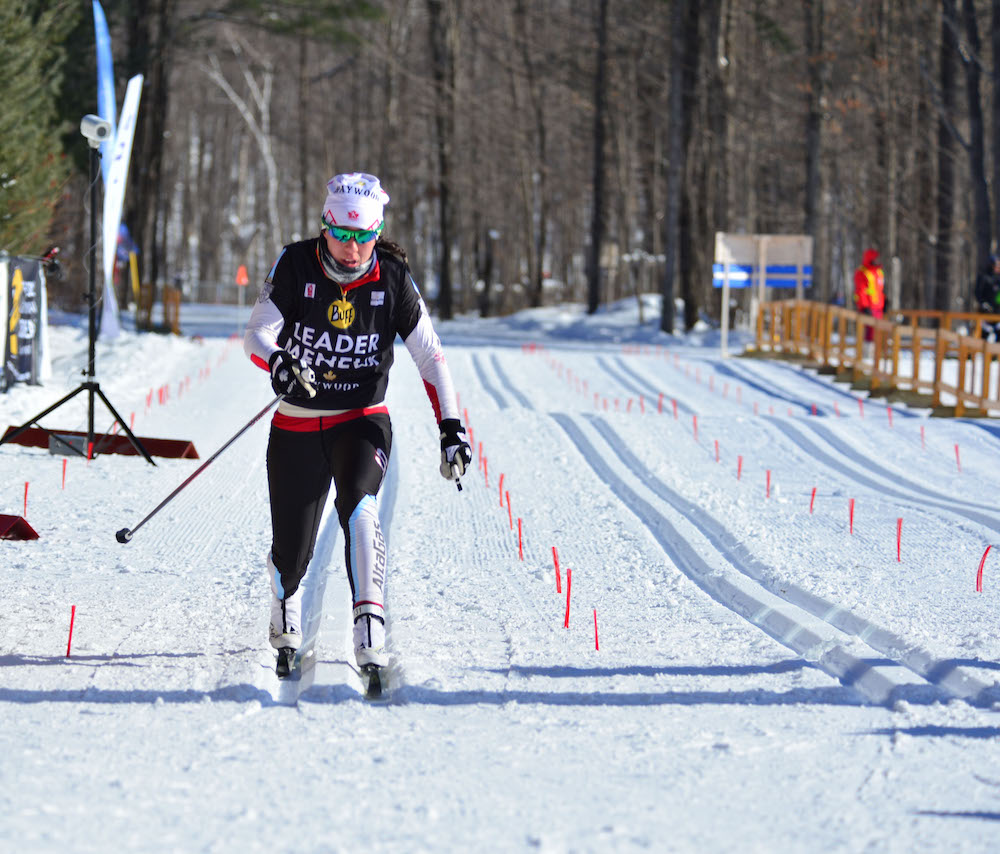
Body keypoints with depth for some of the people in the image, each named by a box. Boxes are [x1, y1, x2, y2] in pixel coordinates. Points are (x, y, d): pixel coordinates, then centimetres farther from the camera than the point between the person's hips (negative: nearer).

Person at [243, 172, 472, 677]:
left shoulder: (392, 279, -8)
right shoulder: (295, 266, -11)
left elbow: (429, 355, -3)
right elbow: (256, 333, -16)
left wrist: (451, 427, -11)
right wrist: (278, 362, -39)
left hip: (363, 421, 0)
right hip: (297, 425, 1)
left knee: (358, 506, -32)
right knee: (291, 552, 5)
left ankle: (370, 632, -35)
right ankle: (285, 623, 41)